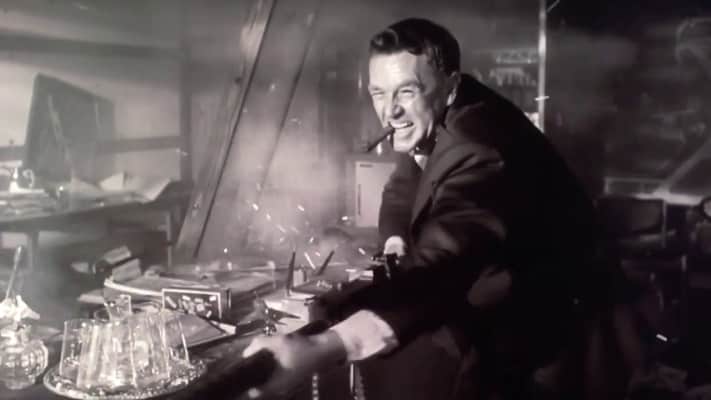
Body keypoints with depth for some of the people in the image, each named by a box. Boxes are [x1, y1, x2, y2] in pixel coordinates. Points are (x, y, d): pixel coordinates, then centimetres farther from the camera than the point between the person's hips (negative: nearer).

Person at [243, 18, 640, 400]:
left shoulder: (480, 149, -34)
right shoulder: (429, 125, -6)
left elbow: (443, 264, -50)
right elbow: (403, 191, 11)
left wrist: (322, 348, -63)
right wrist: (397, 243, -11)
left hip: (540, 342, -8)